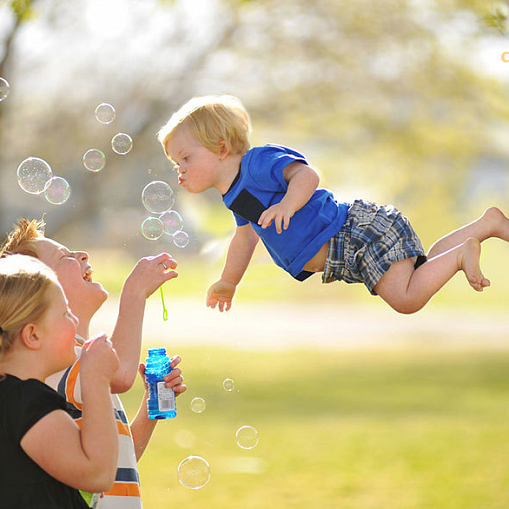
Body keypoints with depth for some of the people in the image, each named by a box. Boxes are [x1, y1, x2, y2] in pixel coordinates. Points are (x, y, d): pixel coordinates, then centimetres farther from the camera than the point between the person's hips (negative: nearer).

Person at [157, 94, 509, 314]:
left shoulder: (259, 162, -16)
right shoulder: (236, 195, 14)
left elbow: (306, 175, -33)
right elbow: (247, 235, 33)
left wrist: (288, 204, -52)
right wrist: (227, 283, 44)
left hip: (360, 233, -10)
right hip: (346, 259, 10)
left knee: (408, 299, -23)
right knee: (421, 270, 19)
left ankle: (463, 253, -2)